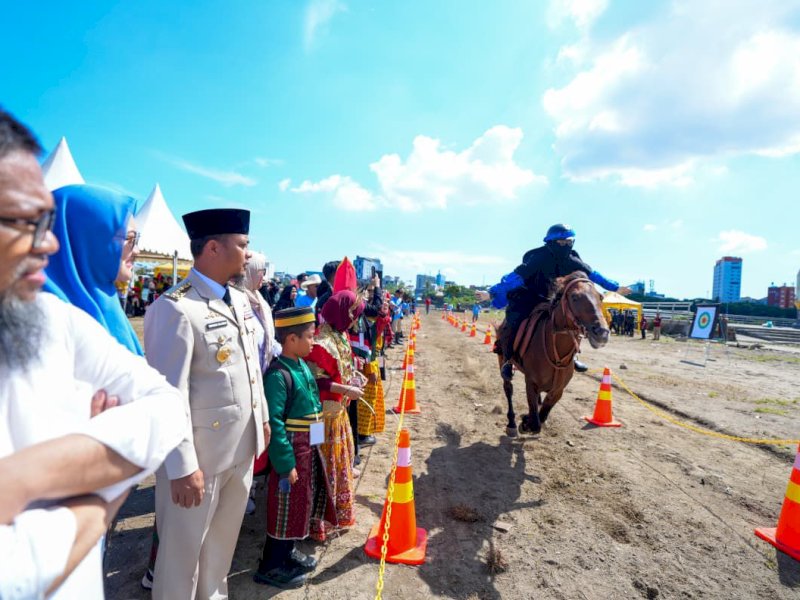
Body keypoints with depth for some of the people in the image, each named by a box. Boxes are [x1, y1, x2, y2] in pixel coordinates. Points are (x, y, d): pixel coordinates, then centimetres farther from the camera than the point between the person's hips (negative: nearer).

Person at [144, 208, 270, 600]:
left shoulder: (240, 301, 7)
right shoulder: (175, 308, -20)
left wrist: (262, 417, 17)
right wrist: (182, 467, -20)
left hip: (242, 447, 8)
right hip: (199, 456, -7)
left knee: (223, 539, 25)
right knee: (184, 547, 15)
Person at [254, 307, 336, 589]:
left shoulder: (302, 365, 4)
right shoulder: (278, 374, -25)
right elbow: (274, 423, -26)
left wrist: (312, 449, 17)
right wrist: (285, 463, -22)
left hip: (308, 448, 9)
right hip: (290, 452, -9)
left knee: (303, 502, 22)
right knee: (286, 508, 7)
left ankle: (288, 552, 41)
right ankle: (270, 567, 27)